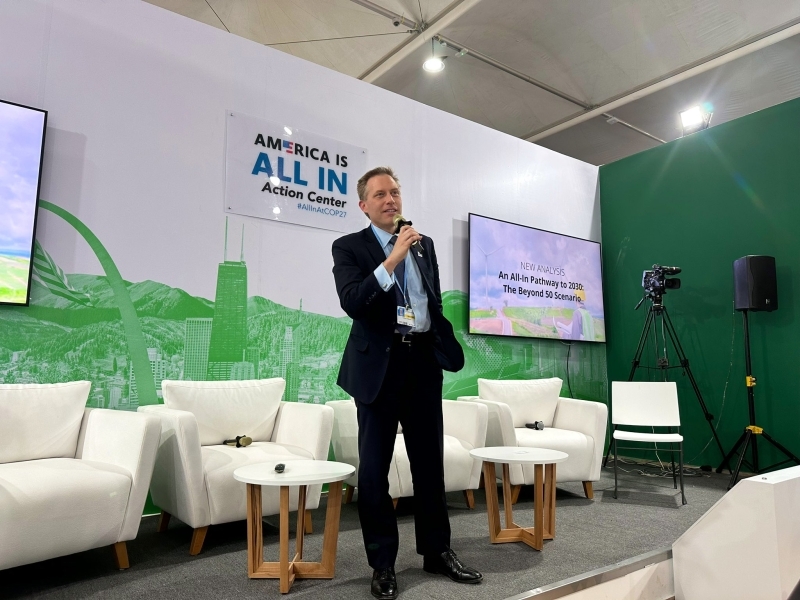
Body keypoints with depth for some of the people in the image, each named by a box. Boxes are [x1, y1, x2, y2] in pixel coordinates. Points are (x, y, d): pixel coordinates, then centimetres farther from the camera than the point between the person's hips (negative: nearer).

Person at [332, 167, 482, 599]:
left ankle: (437, 551, 28)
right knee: (374, 467, 4)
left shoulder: (424, 244, 13)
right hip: (380, 364, -4)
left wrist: (441, 343, 14)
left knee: (430, 461, 12)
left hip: (423, 360, 4)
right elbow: (352, 303, -17)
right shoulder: (349, 247, -1)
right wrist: (392, 260, -23)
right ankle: (382, 564, 19)